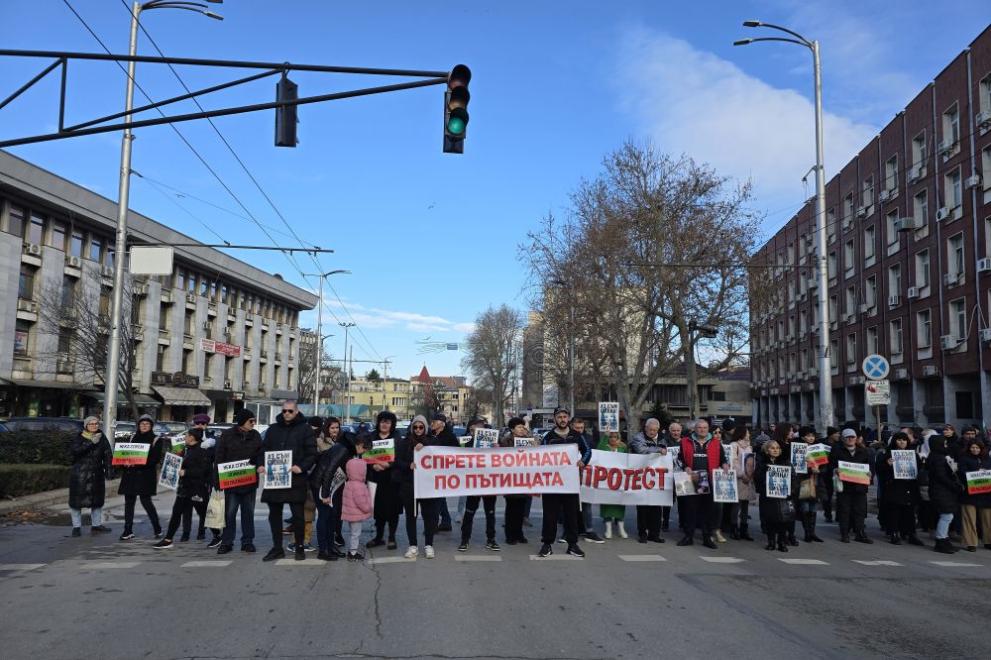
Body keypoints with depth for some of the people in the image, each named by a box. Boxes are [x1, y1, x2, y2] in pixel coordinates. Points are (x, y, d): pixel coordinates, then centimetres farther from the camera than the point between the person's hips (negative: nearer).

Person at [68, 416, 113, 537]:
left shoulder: (101, 437, 7)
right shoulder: (79, 437, -1)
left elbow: (107, 454, 3)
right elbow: (74, 449, -20)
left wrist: (108, 468, -7)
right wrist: (91, 442, -26)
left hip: (97, 473, 3)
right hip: (79, 474, -3)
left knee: (98, 499, 10)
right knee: (77, 500, 1)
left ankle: (96, 525, 22)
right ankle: (76, 527, 13)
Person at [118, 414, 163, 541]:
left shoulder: (155, 440, 2)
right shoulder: (133, 438, 15)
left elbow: (155, 459, -7)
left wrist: (138, 462, -19)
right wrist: (126, 462, -7)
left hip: (146, 474, -5)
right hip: (130, 474, 5)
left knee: (146, 501, -7)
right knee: (129, 502, 4)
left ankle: (157, 529, 8)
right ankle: (128, 530, 11)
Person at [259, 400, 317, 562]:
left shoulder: (305, 429, 1)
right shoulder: (273, 429, 14)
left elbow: (312, 452, -4)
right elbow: (264, 449, 15)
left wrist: (302, 467, -19)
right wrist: (261, 465, -3)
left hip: (295, 478, -4)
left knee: (298, 514, 1)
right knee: (274, 514, 9)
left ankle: (299, 547, 13)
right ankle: (277, 548, 20)